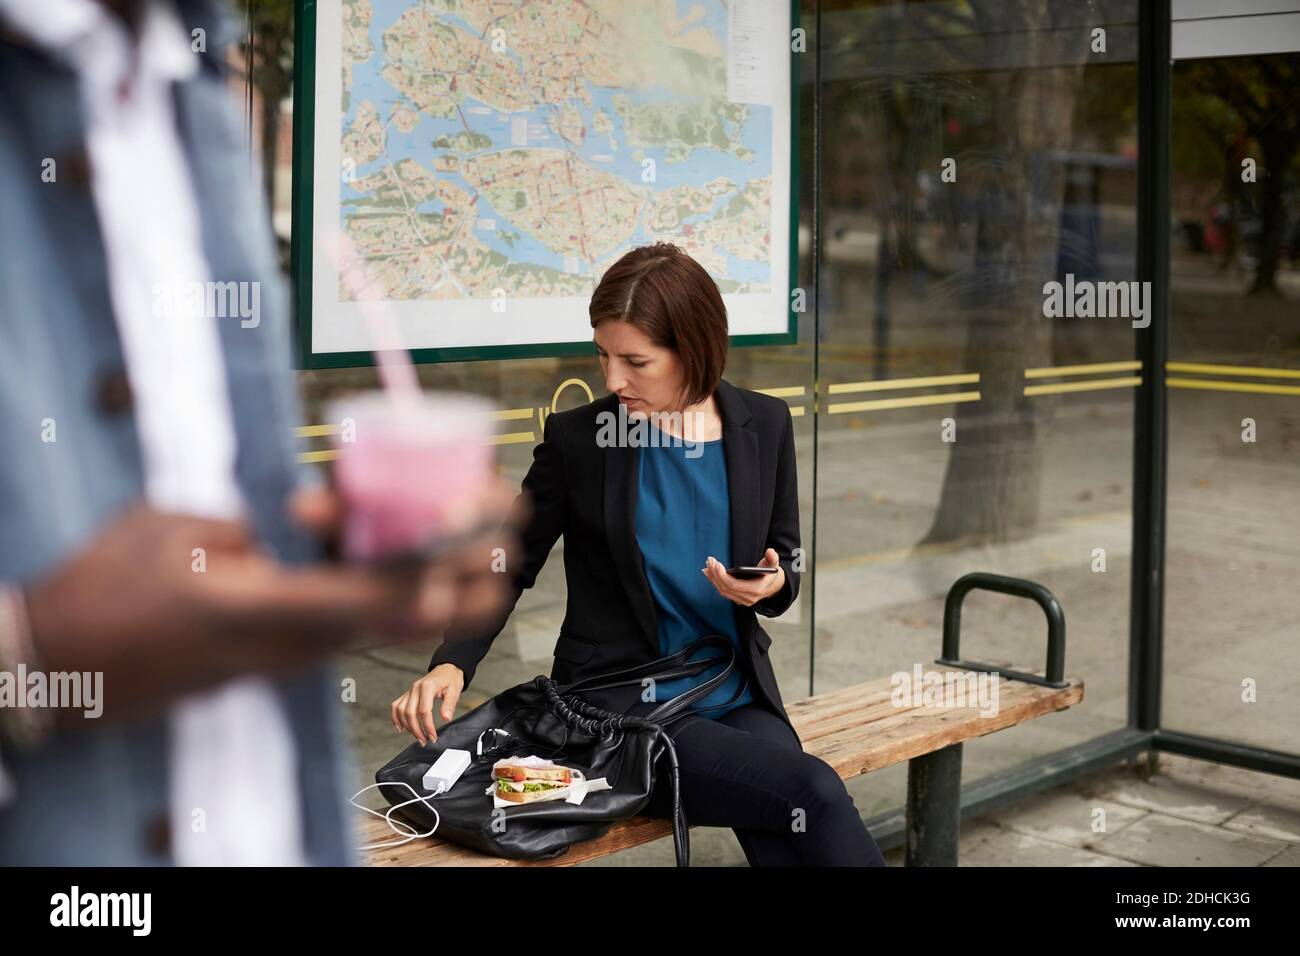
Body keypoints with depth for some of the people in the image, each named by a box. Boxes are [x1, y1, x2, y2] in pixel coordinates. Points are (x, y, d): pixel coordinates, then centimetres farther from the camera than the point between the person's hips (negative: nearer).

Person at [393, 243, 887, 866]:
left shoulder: (764, 425, 2)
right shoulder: (577, 438, -5)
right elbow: (509, 567, 4)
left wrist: (772, 586, -12)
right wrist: (452, 664, -12)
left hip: (737, 696, 3)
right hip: (619, 703, -3)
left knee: (786, 846, -25)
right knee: (815, 792, -25)